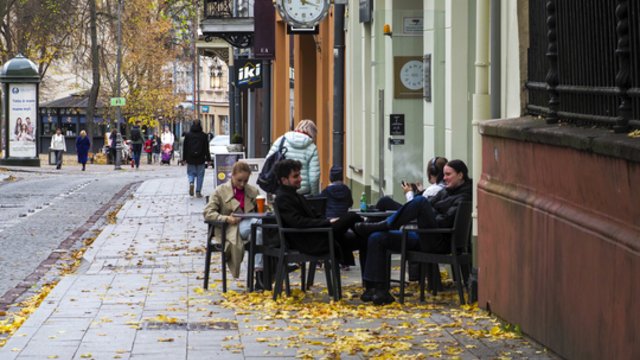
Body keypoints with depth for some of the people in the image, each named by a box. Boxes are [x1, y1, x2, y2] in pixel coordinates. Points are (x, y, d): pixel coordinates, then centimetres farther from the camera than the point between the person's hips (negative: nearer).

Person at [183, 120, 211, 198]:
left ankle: (191, 183, -18)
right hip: (200, 159, -1)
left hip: (190, 159, 1)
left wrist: (184, 158, 9)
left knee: (191, 173, 13)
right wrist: (208, 159, 5)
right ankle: (198, 192, 4)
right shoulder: (203, 135, -4)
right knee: (200, 175, 7)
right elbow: (206, 148, 0)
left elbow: (185, 148, 3)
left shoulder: (187, 135, -1)